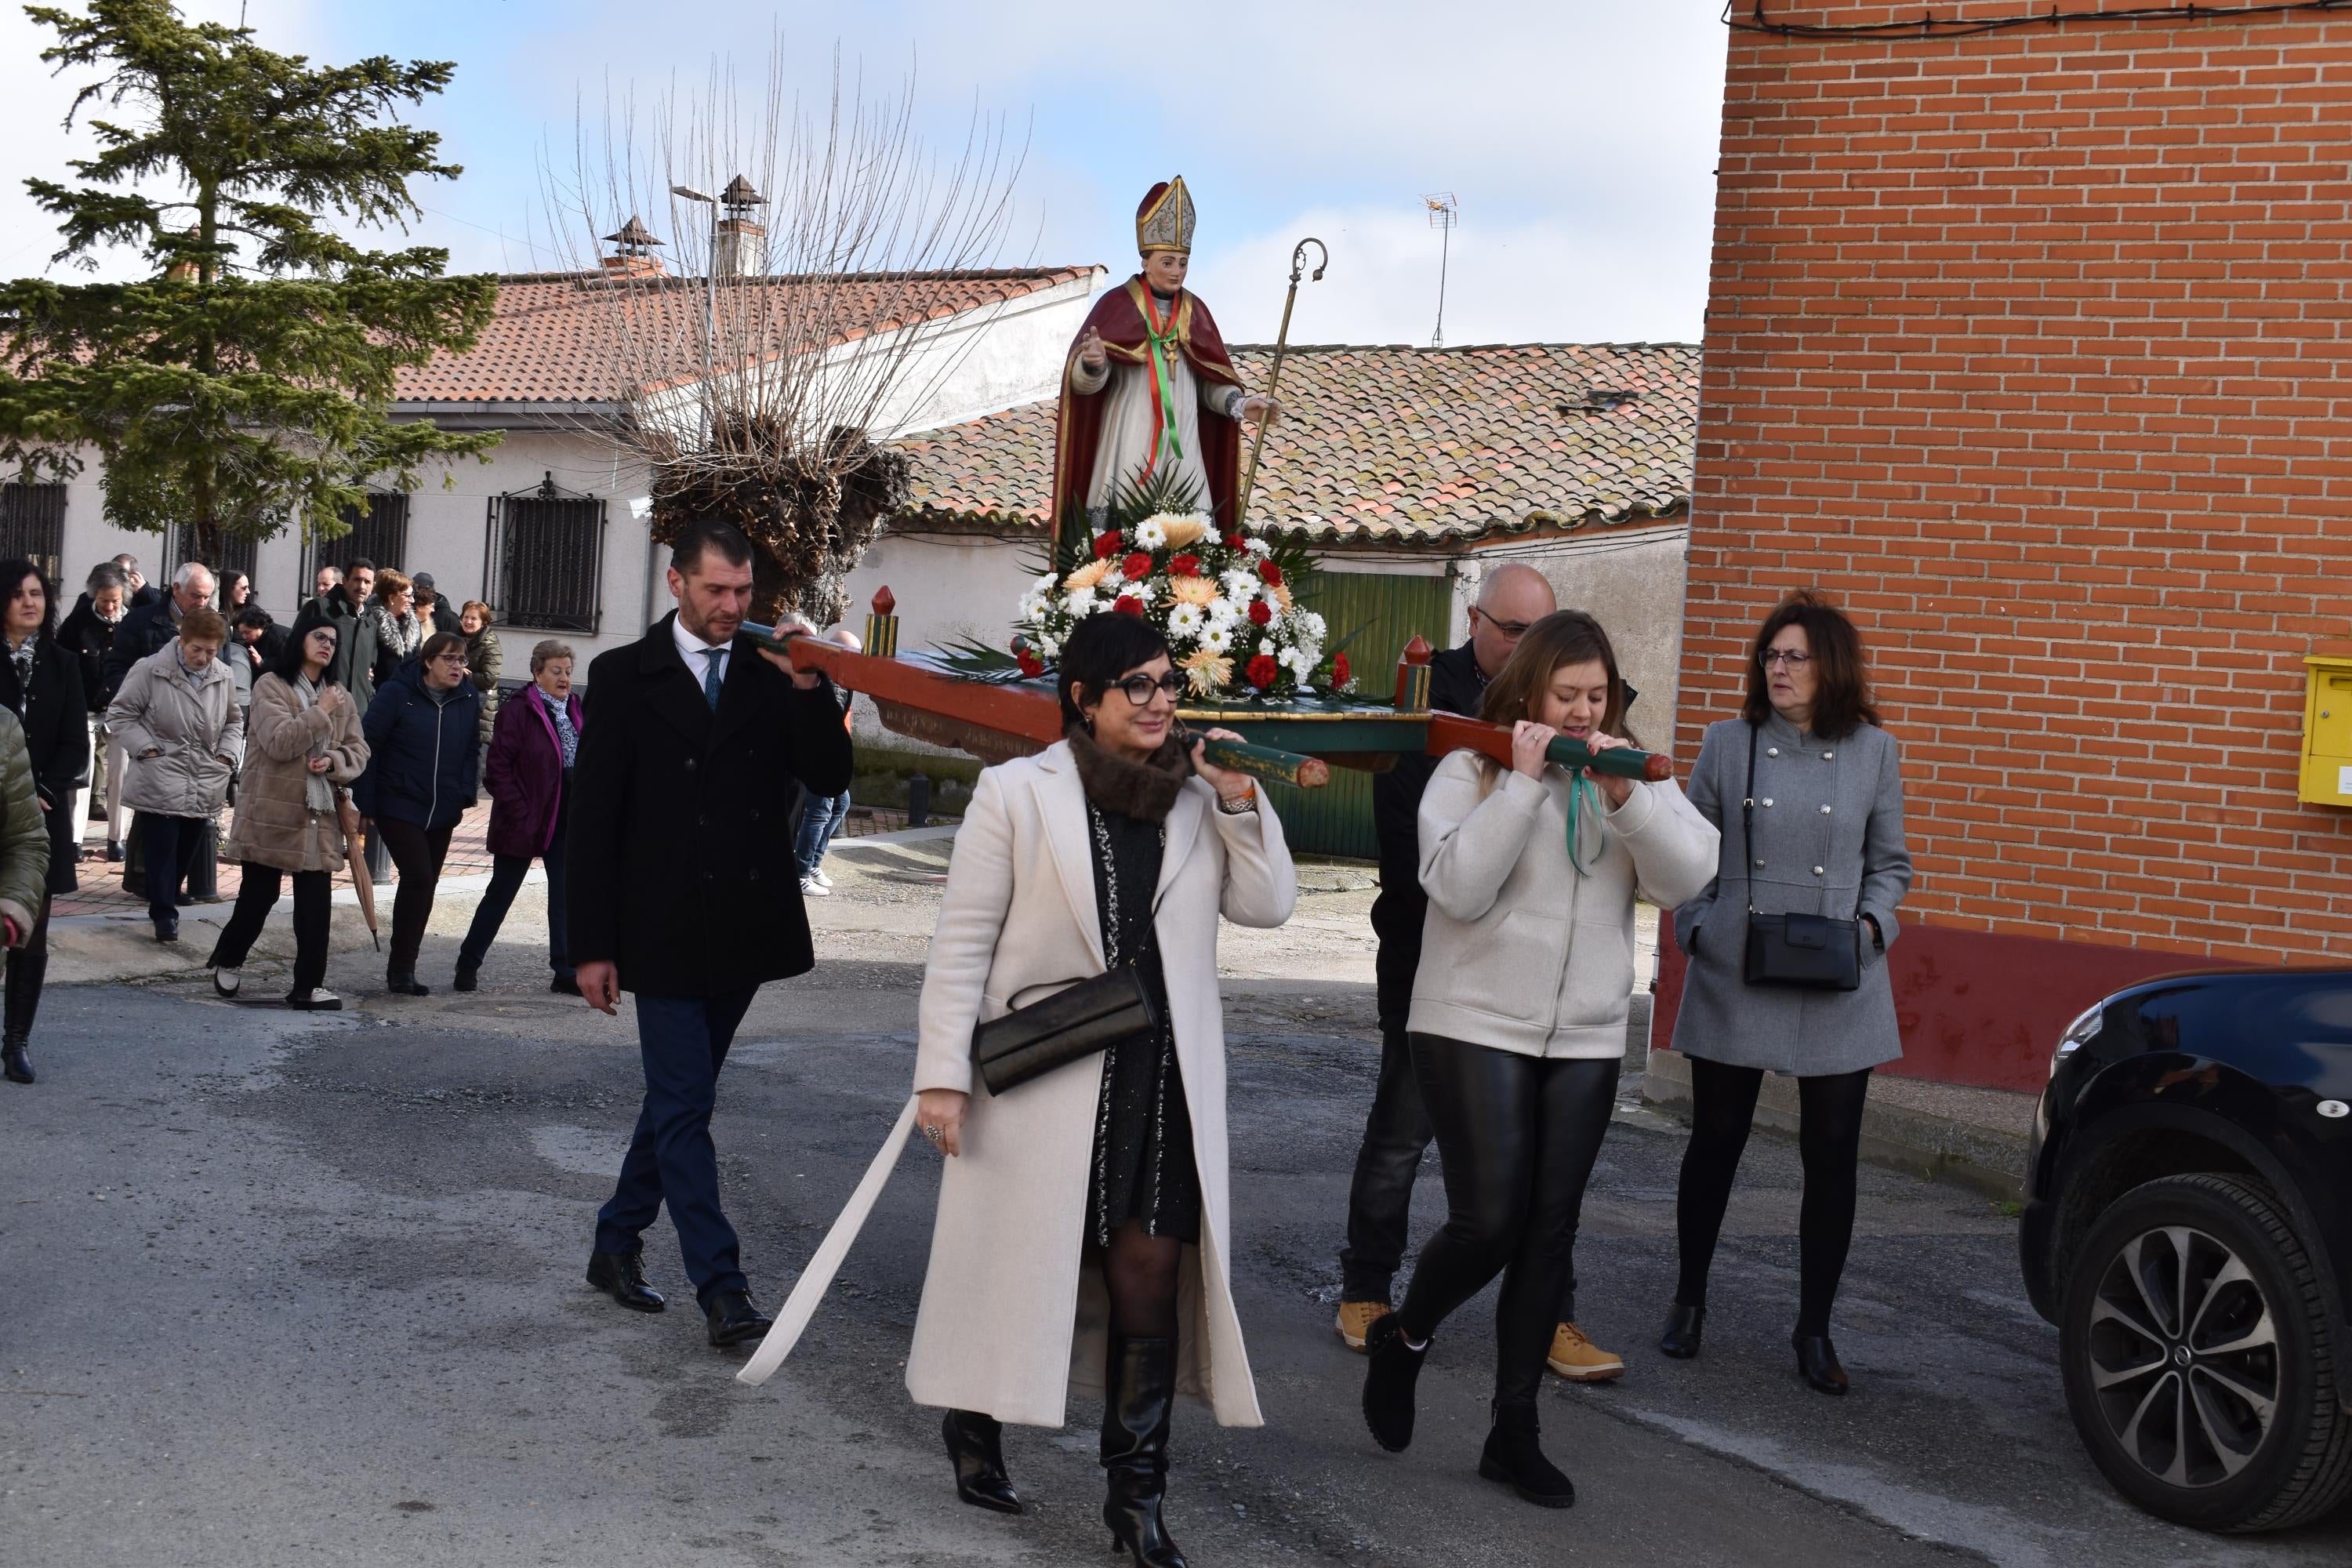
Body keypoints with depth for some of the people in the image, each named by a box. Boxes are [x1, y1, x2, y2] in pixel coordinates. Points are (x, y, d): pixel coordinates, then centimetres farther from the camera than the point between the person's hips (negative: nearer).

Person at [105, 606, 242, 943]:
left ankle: (166, 901, 29)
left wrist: (227, 755, 5)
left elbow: (234, 722, 19)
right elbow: (120, 714, -2)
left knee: (188, 852, 12)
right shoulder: (151, 670, -9)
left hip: (205, 787, 5)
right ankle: (164, 913, 2)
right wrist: (146, 749, -11)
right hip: (160, 784, -4)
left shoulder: (223, 677, 4)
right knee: (162, 850, -5)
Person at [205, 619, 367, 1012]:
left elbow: (359, 753, 8)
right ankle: (228, 960, 31)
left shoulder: (341, 697, 12)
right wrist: (321, 713, -14)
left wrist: (333, 761, -11)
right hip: (271, 811, -4)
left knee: (316, 904, 0)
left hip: (319, 816, 5)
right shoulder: (271, 685, -5)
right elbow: (279, 742, -18)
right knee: (258, 895, 6)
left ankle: (309, 985, 5)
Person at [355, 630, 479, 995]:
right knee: (419, 878, -15)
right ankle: (402, 968, -5)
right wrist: (364, 802, -9)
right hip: (399, 807, -5)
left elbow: (471, 750, 12)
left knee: (423, 886, 10)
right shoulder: (398, 693, -8)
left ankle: (402, 969, 20)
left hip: (442, 813, 5)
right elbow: (368, 745, -7)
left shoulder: (467, 698, 5)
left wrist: (464, 794, -2)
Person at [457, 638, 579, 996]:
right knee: (501, 894, 6)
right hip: (524, 824, -5)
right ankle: (468, 964, 20)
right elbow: (498, 769, -13)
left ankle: (566, 973, 10)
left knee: (566, 896, 5)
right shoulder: (518, 712, -11)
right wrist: (521, 815, -17)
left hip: (567, 822, 5)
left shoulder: (576, 711, 7)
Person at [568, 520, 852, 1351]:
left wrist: (809, 689, -15)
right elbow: (592, 817, -4)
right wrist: (592, 946, -7)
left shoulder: (772, 674, 5)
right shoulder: (625, 676, -3)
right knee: (684, 1106, -5)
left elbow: (828, 777, 0)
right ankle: (720, 1286, -2)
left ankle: (617, 1244, 31)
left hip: (744, 932, 4)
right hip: (664, 933, -4)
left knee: (677, 1098, 15)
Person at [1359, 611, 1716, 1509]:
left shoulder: (1635, 774, 7)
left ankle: (1514, 1430, 17)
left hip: (1585, 1039, 4)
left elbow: (1688, 877, -7)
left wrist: (1626, 795, -20)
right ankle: (1403, 1339, 21)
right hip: (1475, 1028, -4)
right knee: (1488, 1222, -10)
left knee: (1549, 1233, 5)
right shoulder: (1471, 771, -5)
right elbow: (1458, 887, -18)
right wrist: (1523, 783, -20)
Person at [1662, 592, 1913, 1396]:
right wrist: (1695, 926, -5)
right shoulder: (1727, 743, 2)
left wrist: (1871, 925, -5)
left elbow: (1890, 863, 12)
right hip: (1732, 980, 0)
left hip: (1838, 990, 0)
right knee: (1715, 1143, 9)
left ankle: (1814, 1330, 18)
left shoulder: (1875, 754, 3)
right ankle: (1689, 1299, 29)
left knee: (1832, 1157, 3)